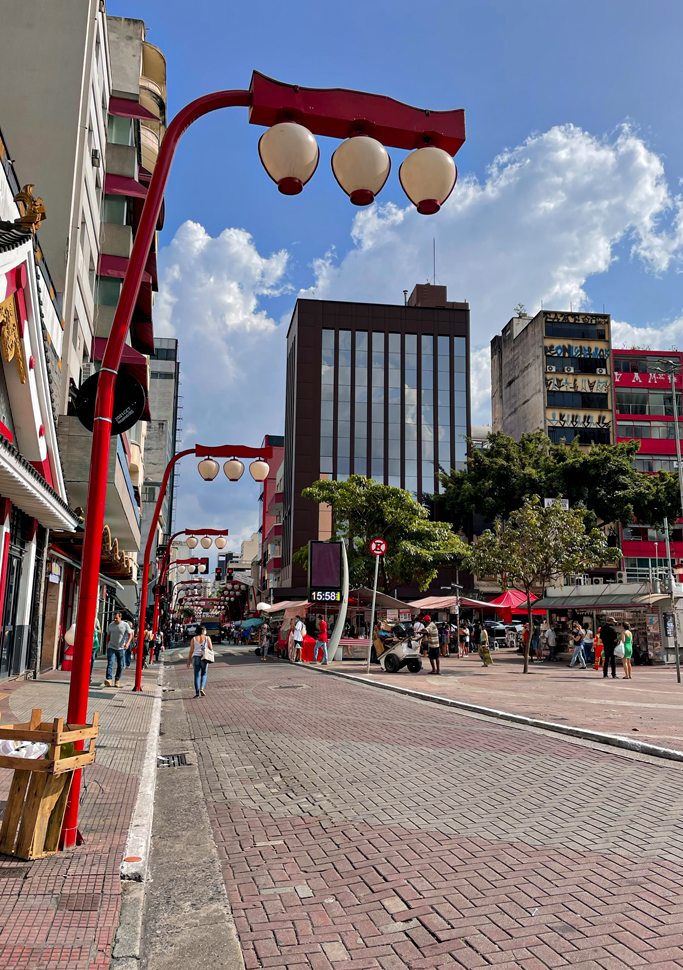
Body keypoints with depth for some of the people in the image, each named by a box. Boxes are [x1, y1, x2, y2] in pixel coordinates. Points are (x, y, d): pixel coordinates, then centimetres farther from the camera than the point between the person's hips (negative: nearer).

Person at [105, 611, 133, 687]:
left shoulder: (125, 625, -3)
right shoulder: (111, 625, 6)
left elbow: (130, 635, -4)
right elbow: (108, 636, 15)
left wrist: (128, 643, -20)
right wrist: (107, 646, 12)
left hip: (121, 648, -1)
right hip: (111, 647, 1)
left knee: (120, 665, 6)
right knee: (110, 663, -14)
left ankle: (117, 680, 18)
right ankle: (108, 679, -23)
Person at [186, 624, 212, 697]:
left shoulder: (193, 639, 2)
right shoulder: (207, 638, -2)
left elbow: (191, 651, 0)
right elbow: (211, 648, -2)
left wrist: (188, 661, 5)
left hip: (195, 658, 1)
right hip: (204, 658, -1)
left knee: (197, 675, 5)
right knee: (204, 674, 13)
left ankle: (197, 692, 0)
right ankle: (202, 688, -8)